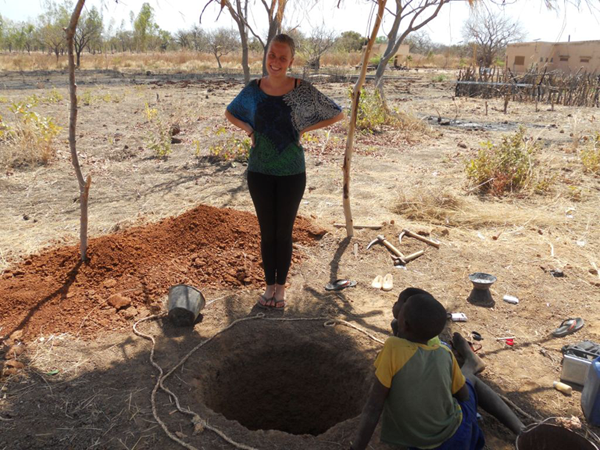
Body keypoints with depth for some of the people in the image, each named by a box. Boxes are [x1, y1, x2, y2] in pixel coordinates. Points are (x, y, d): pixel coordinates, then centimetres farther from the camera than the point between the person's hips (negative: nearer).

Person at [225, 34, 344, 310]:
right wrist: (248, 129, 0)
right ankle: (269, 285, 28)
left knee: (284, 233, 8)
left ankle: (281, 287, 26)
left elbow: (337, 114, 1)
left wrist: (304, 129, -6)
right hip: (260, 172, 2)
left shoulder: (303, 90, -9)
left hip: (291, 173, -2)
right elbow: (230, 113, 18)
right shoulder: (253, 89, -1)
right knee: (267, 232, 11)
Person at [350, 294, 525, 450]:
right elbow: (464, 395, 1)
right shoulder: (445, 355, -15)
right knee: (470, 379, 25)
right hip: (456, 436, 0)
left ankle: (471, 364, 50)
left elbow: (373, 408, -25)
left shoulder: (393, 348, -27)